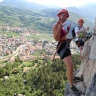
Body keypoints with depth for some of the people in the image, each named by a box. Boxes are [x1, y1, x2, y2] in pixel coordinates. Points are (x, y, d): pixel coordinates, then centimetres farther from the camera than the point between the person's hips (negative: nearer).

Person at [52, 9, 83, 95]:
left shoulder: (61, 25, 11)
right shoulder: (56, 25, -17)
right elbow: (56, 38, -29)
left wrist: (67, 31, 10)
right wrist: (59, 26, -31)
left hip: (65, 46, 11)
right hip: (61, 47, -10)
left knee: (70, 65, 27)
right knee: (70, 67, -17)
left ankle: (73, 78, 49)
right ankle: (72, 86, -3)